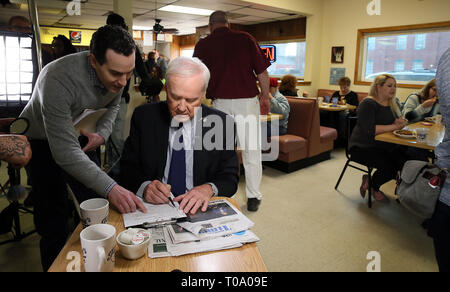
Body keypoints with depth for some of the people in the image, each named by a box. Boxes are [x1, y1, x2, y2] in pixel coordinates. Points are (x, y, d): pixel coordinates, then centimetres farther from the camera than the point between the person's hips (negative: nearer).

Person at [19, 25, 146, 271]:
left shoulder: (117, 73, -17)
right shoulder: (58, 79, -37)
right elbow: (64, 152, -39)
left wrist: (102, 134, -13)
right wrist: (110, 188, -47)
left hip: (77, 135, 5)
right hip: (42, 141, -5)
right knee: (54, 219, -6)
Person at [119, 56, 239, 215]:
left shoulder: (222, 123, -3)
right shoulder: (143, 117, 0)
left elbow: (230, 177, 0)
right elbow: (128, 168, 3)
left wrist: (209, 188, -22)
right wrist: (144, 186, -19)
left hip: (198, 209, 1)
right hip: (154, 206, 0)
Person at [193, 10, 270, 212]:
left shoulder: (203, 45, 4)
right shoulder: (246, 38, 4)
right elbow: (262, 72, 2)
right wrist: (265, 97, 12)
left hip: (221, 103, 0)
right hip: (248, 101, 0)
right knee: (251, 150, 7)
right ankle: (253, 198, 13)